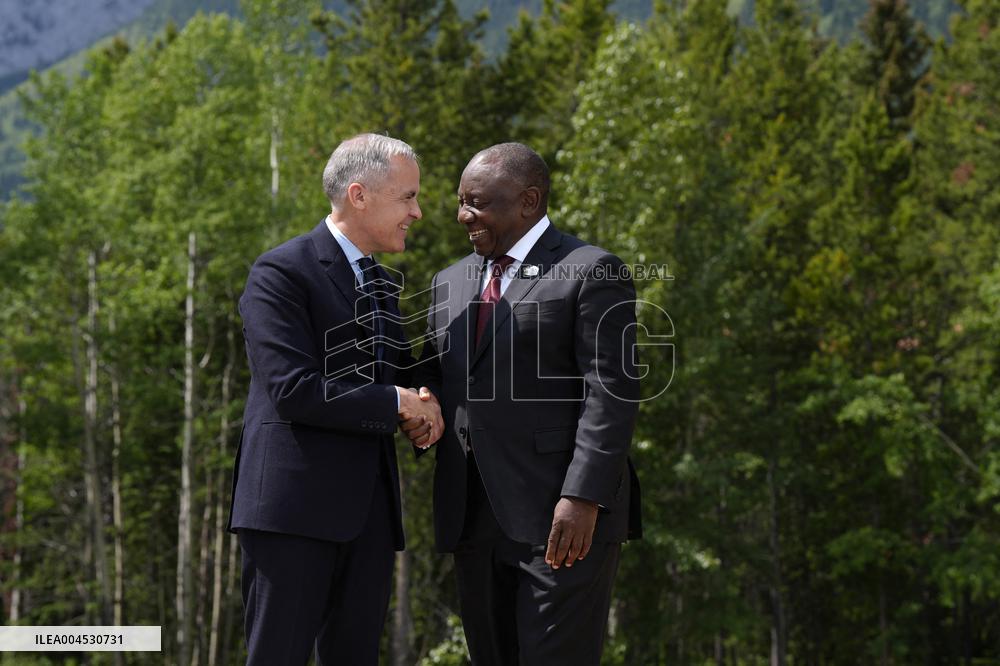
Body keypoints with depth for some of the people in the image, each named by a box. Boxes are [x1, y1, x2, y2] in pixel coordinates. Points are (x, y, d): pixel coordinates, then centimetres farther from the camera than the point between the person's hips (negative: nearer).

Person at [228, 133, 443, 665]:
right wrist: (398, 403, -10)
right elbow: (293, 391, -18)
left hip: (368, 507, 8)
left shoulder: (383, 287, 19)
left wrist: (425, 405, 5)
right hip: (296, 503, -7)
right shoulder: (281, 273, -7)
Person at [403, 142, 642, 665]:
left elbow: (610, 392, -11)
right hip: (474, 518, 7)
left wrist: (583, 498, -20)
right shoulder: (451, 282, 18)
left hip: (562, 515, -7)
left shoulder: (591, 273, -3)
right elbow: (433, 372, 24)